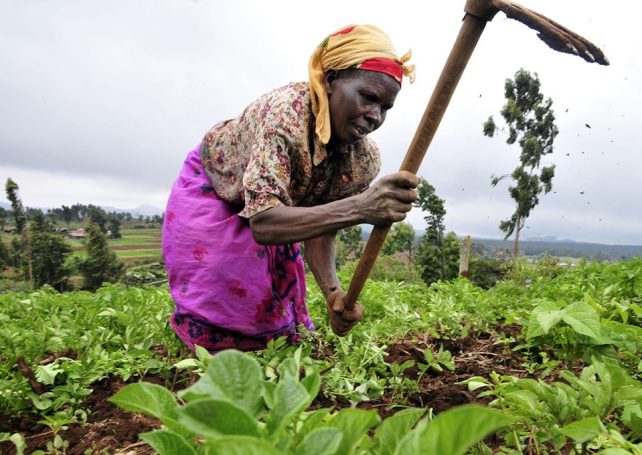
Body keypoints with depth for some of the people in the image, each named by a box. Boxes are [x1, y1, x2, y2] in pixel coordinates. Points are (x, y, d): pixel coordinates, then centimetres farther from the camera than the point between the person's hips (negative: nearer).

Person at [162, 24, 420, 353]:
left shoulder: (365, 161, -23)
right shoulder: (286, 111, -41)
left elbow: (319, 229, -18)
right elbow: (263, 223, -49)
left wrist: (333, 292, -37)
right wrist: (359, 208, -61)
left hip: (268, 209, 5)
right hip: (210, 188, -4)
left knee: (274, 303, 10)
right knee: (217, 301, -3)